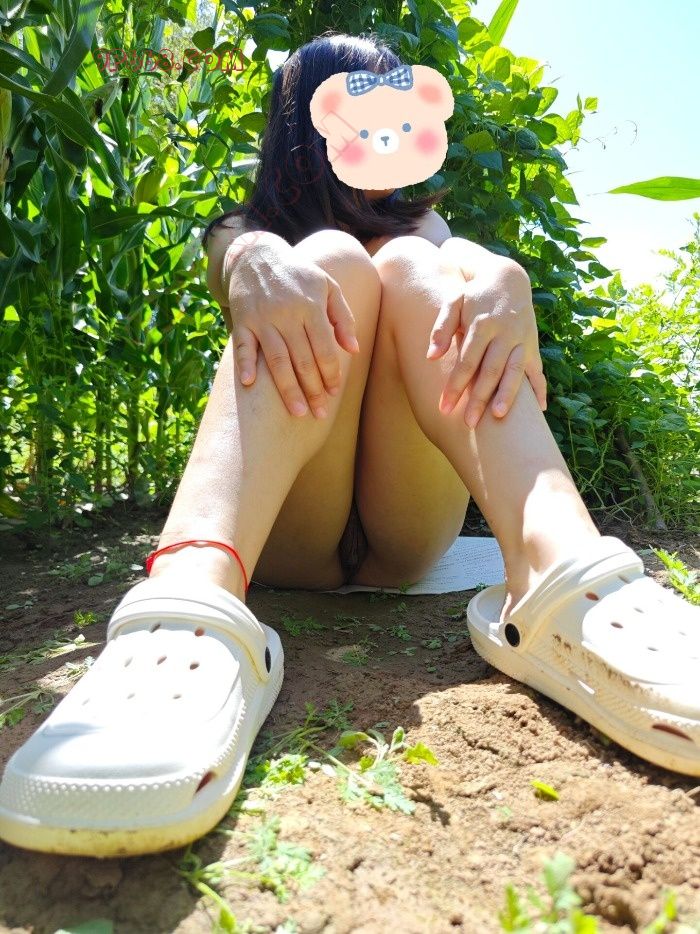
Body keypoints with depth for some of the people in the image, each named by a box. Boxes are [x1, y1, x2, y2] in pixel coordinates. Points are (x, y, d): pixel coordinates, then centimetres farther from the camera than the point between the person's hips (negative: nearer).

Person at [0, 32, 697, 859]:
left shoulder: (415, 219, 21)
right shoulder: (254, 225, 17)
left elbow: (465, 255, -3)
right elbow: (234, 246, -9)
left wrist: (501, 277, -27)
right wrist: (253, 261, -33)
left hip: (403, 531, 2)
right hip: (279, 533, -1)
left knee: (410, 266, -16)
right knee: (333, 259, -20)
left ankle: (565, 574, -41)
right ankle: (192, 590, -47)